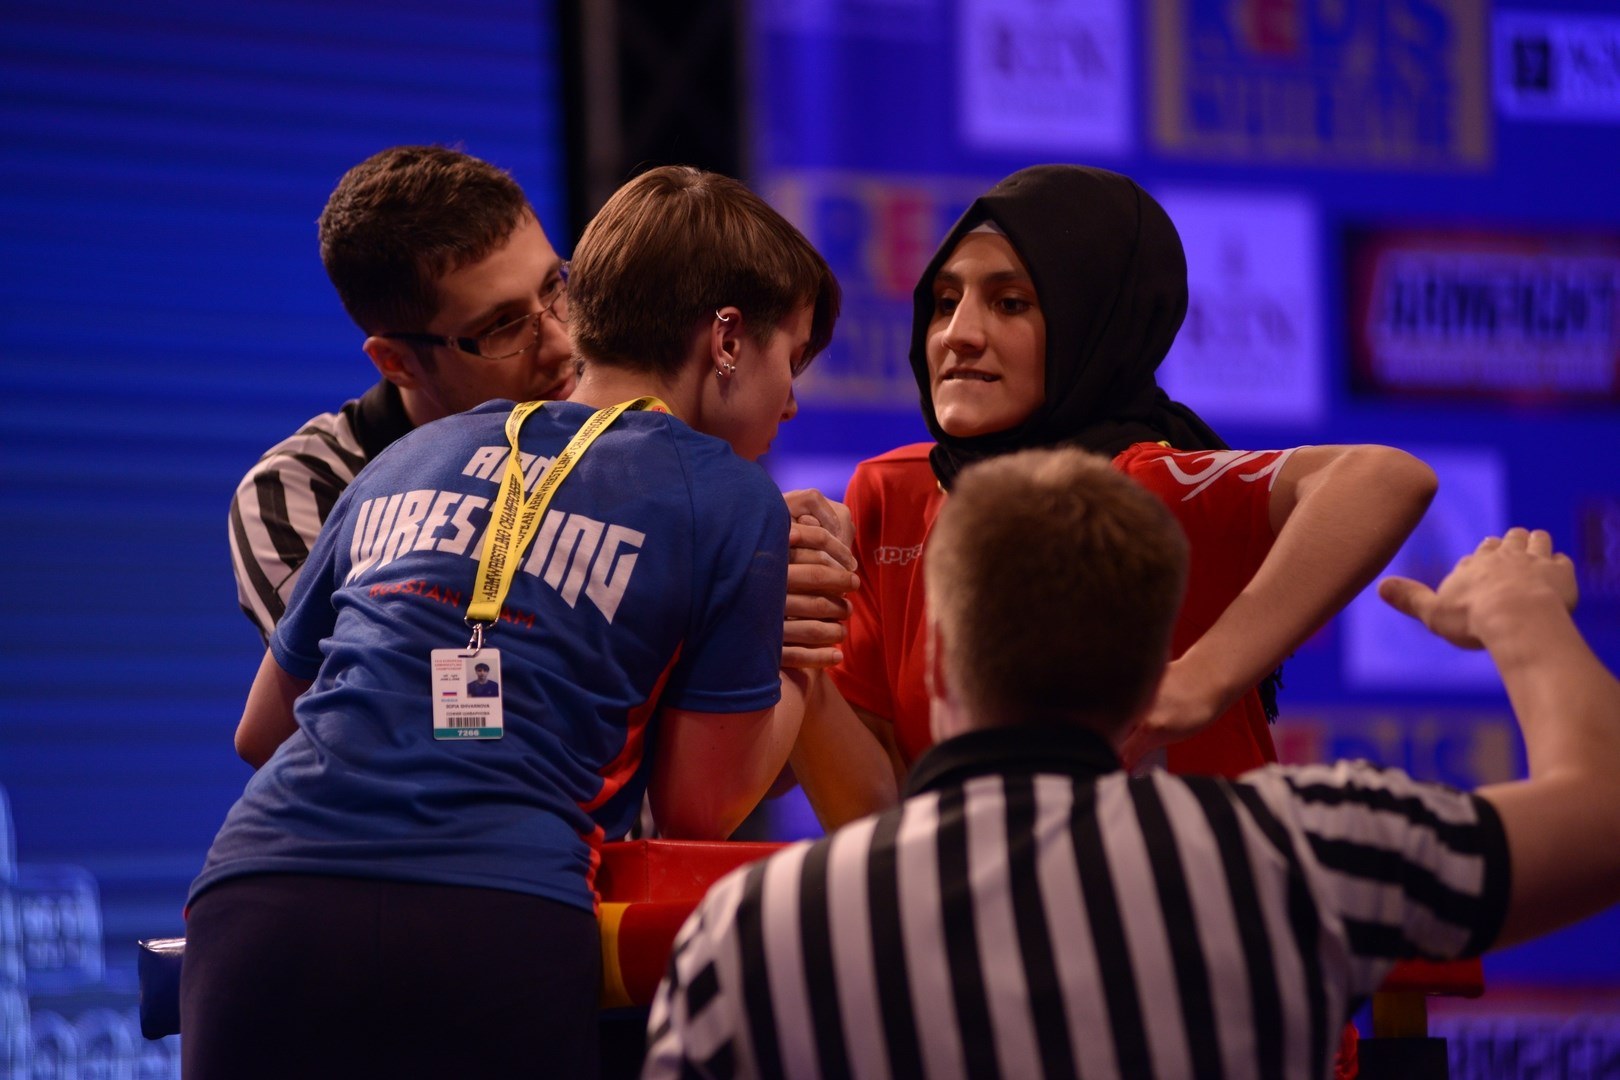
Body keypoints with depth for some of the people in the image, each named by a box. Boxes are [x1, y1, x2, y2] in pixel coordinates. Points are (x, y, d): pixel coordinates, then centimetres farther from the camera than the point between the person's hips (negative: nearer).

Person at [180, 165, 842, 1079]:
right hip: (497, 928, -4)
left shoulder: (405, 464, 25)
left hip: (259, 893, 4)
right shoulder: (730, 500, 11)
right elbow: (699, 809, 12)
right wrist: (802, 667, 30)